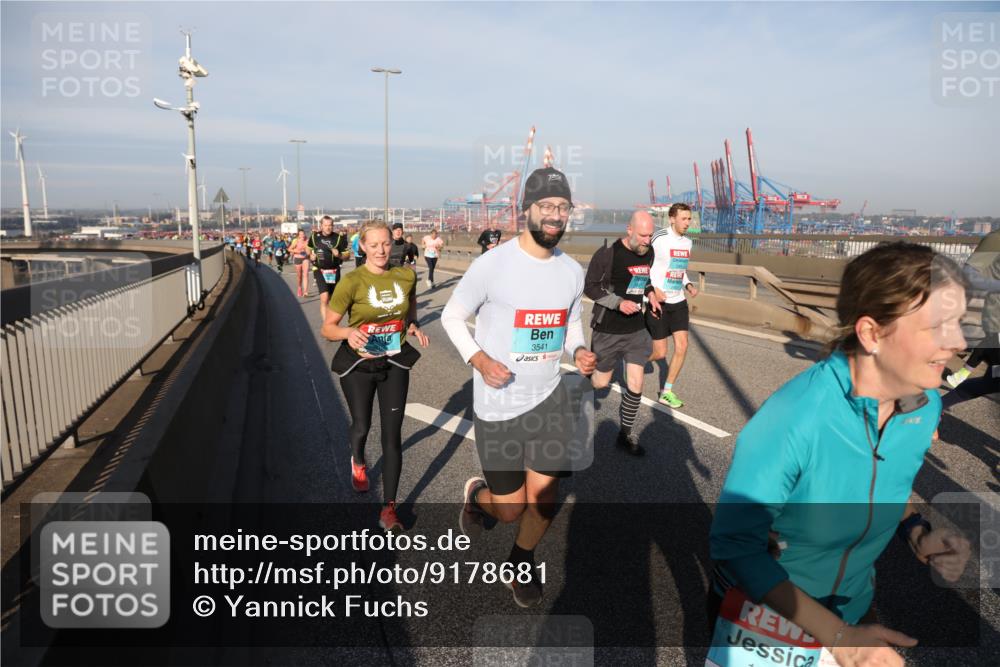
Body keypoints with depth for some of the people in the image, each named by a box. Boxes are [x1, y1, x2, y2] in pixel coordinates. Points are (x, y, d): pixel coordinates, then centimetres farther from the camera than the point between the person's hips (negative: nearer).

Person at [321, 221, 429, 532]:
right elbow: (328, 327, -11)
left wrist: (413, 326, -2)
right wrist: (349, 332, -32)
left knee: (392, 434, 0)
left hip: (395, 362, 2)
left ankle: (388, 507, 11)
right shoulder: (352, 281, -15)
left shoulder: (406, 275, -5)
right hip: (358, 363, -2)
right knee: (361, 427, 14)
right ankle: (358, 463, 52)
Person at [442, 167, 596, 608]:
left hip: (549, 397, 4)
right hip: (497, 403, -4)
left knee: (545, 498, 4)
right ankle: (477, 494, 42)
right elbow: (452, 316, -3)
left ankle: (522, 561, 37)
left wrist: (579, 351, -5)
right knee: (511, 509, 5)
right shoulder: (492, 264, -14)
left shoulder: (572, 271, 2)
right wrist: (478, 358, -20)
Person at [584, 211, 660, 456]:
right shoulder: (607, 254, -17)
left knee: (635, 385, 3)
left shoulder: (648, 253, 3)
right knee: (600, 383, 9)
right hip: (607, 330, -5)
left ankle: (625, 434, 20)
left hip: (636, 329, 5)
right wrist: (618, 302, -22)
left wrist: (650, 294, 3)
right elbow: (589, 287, -11)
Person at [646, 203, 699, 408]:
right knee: (660, 353, -2)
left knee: (682, 346, 0)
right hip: (658, 302, -7)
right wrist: (653, 289, -24)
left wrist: (688, 285, 4)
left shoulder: (687, 242, 10)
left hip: (679, 302, 7)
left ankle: (666, 392, 13)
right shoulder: (658, 239, -14)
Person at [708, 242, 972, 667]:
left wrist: (916, 534, -12)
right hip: (758, 607, -4)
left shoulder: (926, 406, -13)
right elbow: (734, 545, -26)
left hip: (854, 608, 5)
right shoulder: (791, 418, -33)